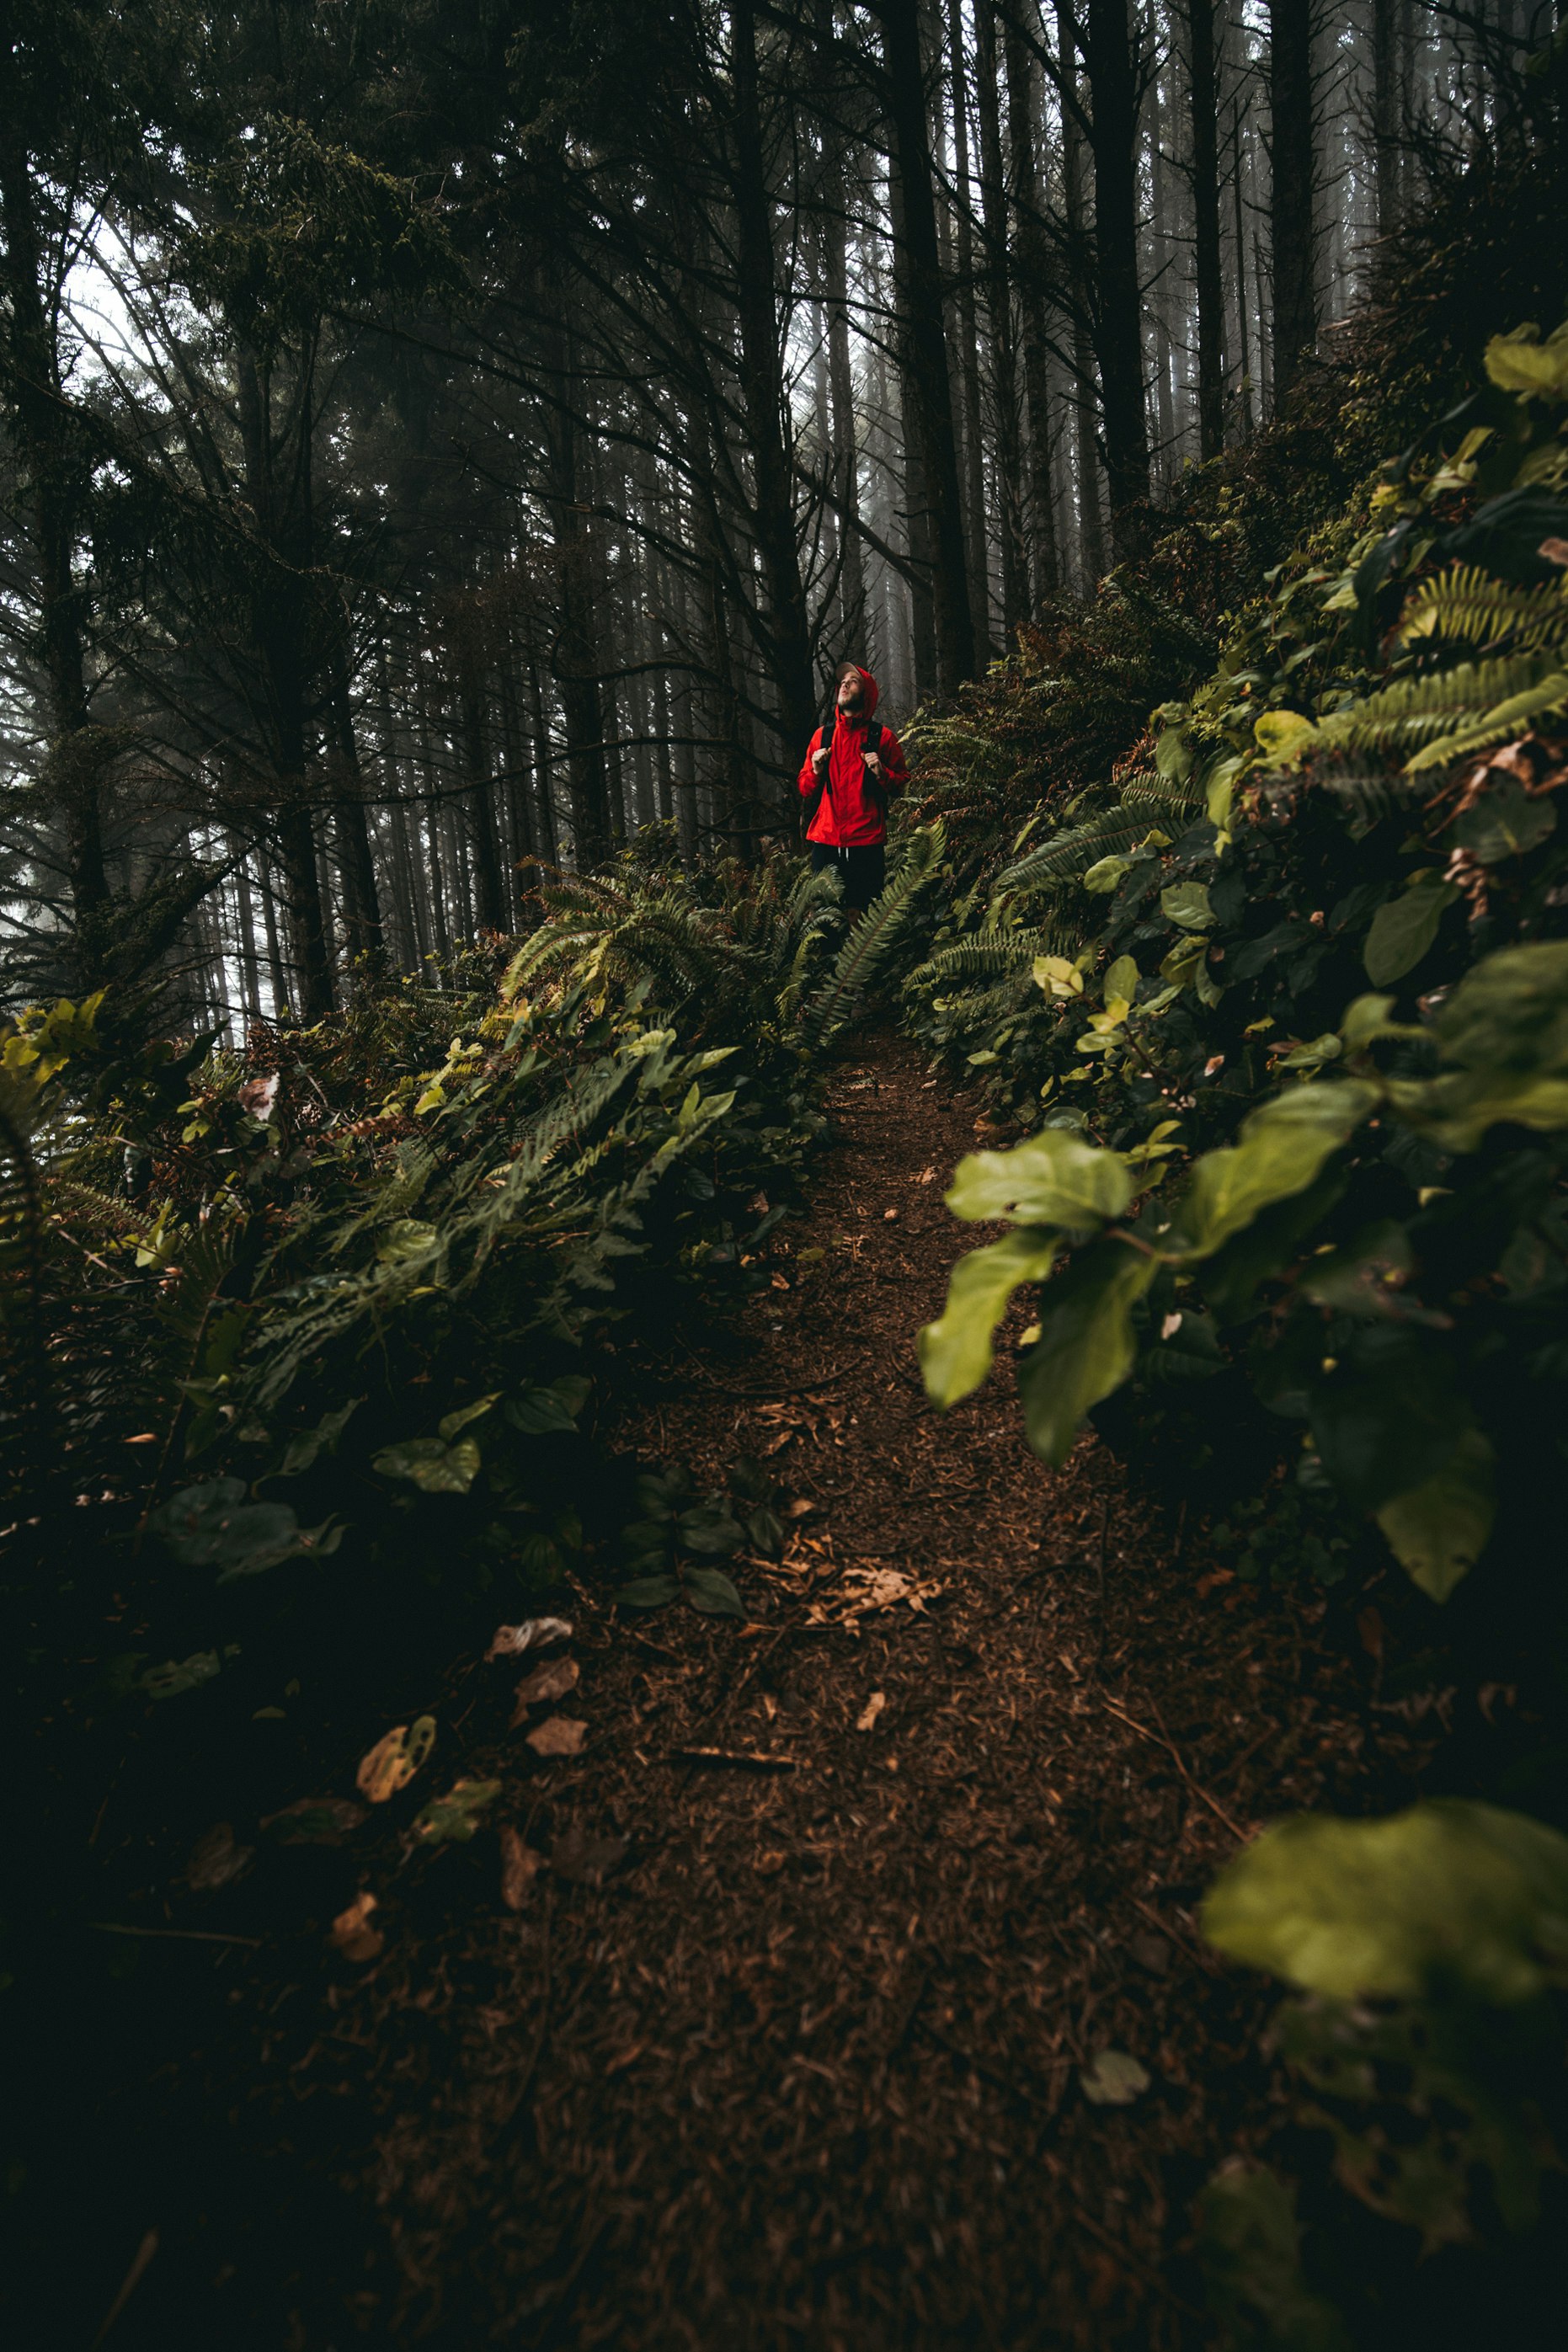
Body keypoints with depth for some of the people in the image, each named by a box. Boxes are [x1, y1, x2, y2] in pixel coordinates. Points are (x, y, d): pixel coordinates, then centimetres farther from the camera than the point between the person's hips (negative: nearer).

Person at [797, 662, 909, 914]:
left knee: (864, 911, -2)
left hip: (866, 843, -2)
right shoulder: (823, 735, 14)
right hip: (825, 840, 3)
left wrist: (881, 773, -12)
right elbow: (805, 790, 17)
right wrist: (815, 771, -2)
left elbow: (903, 786, 6)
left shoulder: (882, 737, 5)